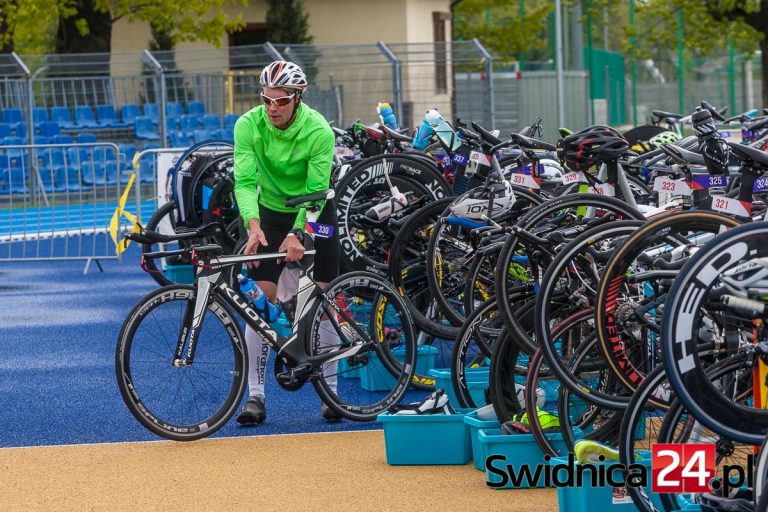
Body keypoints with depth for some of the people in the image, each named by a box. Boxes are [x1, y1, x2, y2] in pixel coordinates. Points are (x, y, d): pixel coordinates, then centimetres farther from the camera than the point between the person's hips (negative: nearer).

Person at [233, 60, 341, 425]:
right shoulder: (248, 125, -21)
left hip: (313, 214, -1)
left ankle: (331, 391, 10)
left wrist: (296, 235, -40)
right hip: (270, 212, 1)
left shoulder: (319, 131, -25)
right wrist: (253, 226, -43)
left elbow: (316, 190, -26)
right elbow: (244, 180, -26)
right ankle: (255, 395, -4)